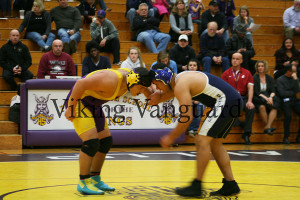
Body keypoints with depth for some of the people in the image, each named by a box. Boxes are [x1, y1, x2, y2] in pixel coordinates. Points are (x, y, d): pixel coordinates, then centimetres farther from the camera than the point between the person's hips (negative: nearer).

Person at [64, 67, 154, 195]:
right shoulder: (112, 80, -32)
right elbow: (81, 83, -31)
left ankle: (94, 179, 21)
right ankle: (83, 183, -7)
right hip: (78, 101, -10)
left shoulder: (130, 76, -4)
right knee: (92, 142, -18)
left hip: (94, 105, 10)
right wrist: (70, 107, -26)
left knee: (106, 142, 10)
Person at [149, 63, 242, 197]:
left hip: (225, 100, -11)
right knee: (215, 143, 16)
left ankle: (196, 186, -6)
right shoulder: (179, 79, 16)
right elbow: (160, 97, 26)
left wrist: (171, 137, -7)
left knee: (202, 141, -10)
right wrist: (154, 99, 5)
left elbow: (187, 117, -17)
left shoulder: (181, 85, -14)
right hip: (233, 101, 11)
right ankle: (230, 185, 16)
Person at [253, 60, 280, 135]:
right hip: (258, 99, -3)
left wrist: (270, 97, -19)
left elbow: (273, 91, 4)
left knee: (275, 107, -30)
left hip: (268, 97, 3)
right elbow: (256, 92, -7)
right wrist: (266, 98, -22)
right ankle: (268, 126, -31)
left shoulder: (270, 78, 14)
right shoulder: (254, 78, 4)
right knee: (262, 107, -37)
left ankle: (268, 126, -38)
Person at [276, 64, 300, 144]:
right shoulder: (280, 80, 2)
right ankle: (286, 137, -21)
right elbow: (282, 93, -9)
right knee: (288, 115, -31)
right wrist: (293, 93, 1)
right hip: (285, 101, -4)